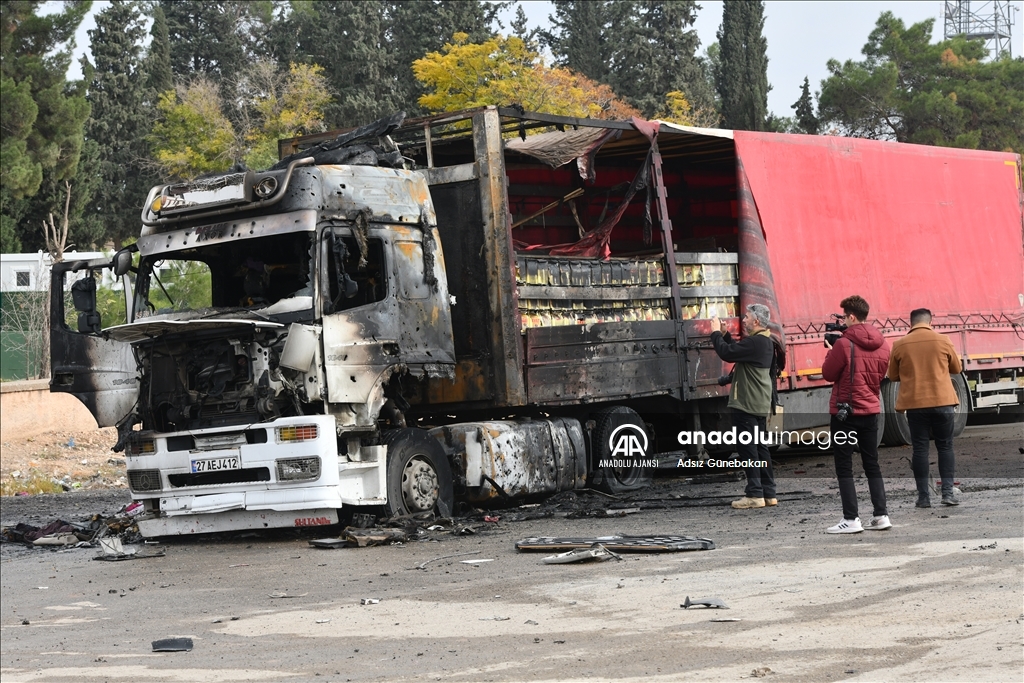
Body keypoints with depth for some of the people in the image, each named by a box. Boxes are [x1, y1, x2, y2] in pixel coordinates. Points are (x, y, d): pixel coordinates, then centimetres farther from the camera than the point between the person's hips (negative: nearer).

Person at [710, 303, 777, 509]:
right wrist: (725, 335, 13)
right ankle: (768, 493, 16)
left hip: (747, 405, -10)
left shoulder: (754, 342, -20)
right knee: (760, 447, 13)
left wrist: (716, 333, -8)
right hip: (760, 404, 10)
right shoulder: (765, 341, 14)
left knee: (747, 447, -6)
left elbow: (727, 353, -22)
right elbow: (736, 351, 23)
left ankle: (754, 494, -6)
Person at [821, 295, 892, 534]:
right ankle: (881, 515, 11)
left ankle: (851, 519, -3)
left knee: (844, 467, 0)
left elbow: (828, 374, -9)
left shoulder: (844, 344, -17)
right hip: (871, 410, 6)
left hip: (844, 411, -6)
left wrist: (831, 351, 6)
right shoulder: (882, 345, 4)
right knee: (872, 465, 14)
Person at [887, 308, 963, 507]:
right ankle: (948, 492, 3)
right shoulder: (942, 341, -2)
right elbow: (957, 368, 11)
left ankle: (924, 496, 4)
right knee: (945, 446, 10)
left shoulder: (900, 345, -2)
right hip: (942, 401, 0)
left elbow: (893, 376, 9)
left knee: (920, 448, 5)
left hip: (914, 404, 0)